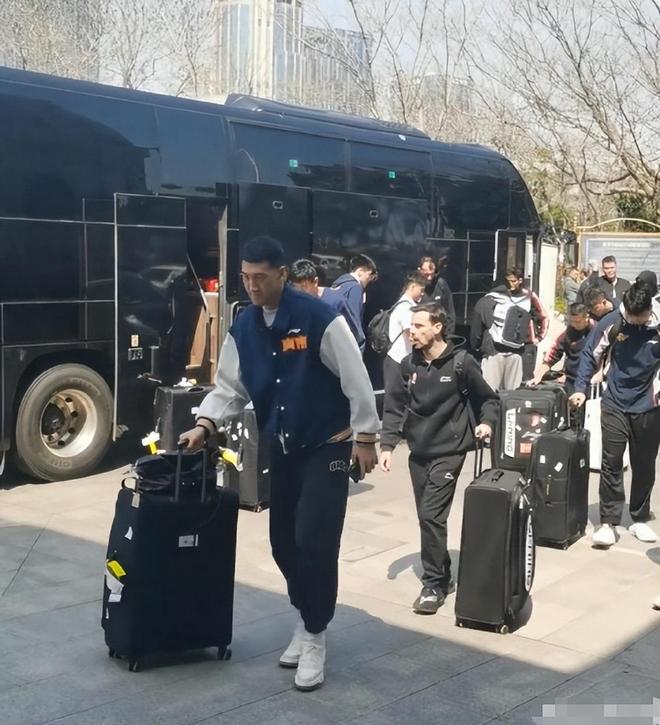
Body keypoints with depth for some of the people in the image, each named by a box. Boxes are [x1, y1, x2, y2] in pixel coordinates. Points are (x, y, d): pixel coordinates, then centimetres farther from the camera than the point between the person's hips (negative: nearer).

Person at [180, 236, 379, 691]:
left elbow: (355, 378, -15)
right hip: (281, 450, 6)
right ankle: (307, 623, 32)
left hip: (327, 447, -6)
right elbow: (230, 388, 5)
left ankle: (315, 637, 7)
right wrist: (205, 423, -12)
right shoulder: (243, 329, 1)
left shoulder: (319, 318, -18)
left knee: (314, 543, -10)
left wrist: (364, 437, -13)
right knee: (283, 543, 11)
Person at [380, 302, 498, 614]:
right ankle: (442, 575, 28)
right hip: (418, 453, 5)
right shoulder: (409, 364, 1)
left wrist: (487, 422, -15)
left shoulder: (461, 363, -10)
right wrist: (387, 444, -3)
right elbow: (394, 405, 5)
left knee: (432, 515, -12)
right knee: (427, 517, 12)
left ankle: (433, 585, -1)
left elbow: (487, 398, 3)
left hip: (449, 451, -5)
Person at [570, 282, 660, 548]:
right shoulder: (611, 323, -11)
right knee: (611, 463, -4)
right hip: (615, 404, -1)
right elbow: (590, 356, 0)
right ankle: (608, 522, 1)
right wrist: (580, 388, -6)